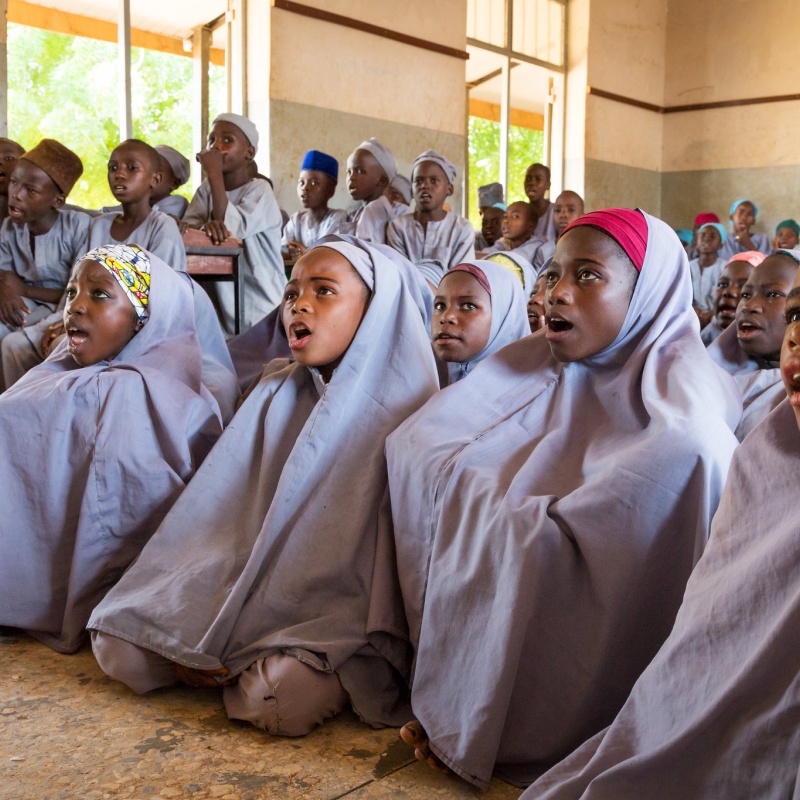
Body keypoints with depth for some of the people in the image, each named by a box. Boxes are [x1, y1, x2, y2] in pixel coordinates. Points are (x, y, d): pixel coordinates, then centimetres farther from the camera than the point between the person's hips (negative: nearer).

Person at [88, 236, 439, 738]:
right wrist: (189, 631, -7)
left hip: (340, 612, -4)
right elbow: (223, 506, 4)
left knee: (283, 696, -31)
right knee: (121, 648, -11)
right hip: (258, 580, 4)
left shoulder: (404, 412, -6)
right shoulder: (275, 395, 8)